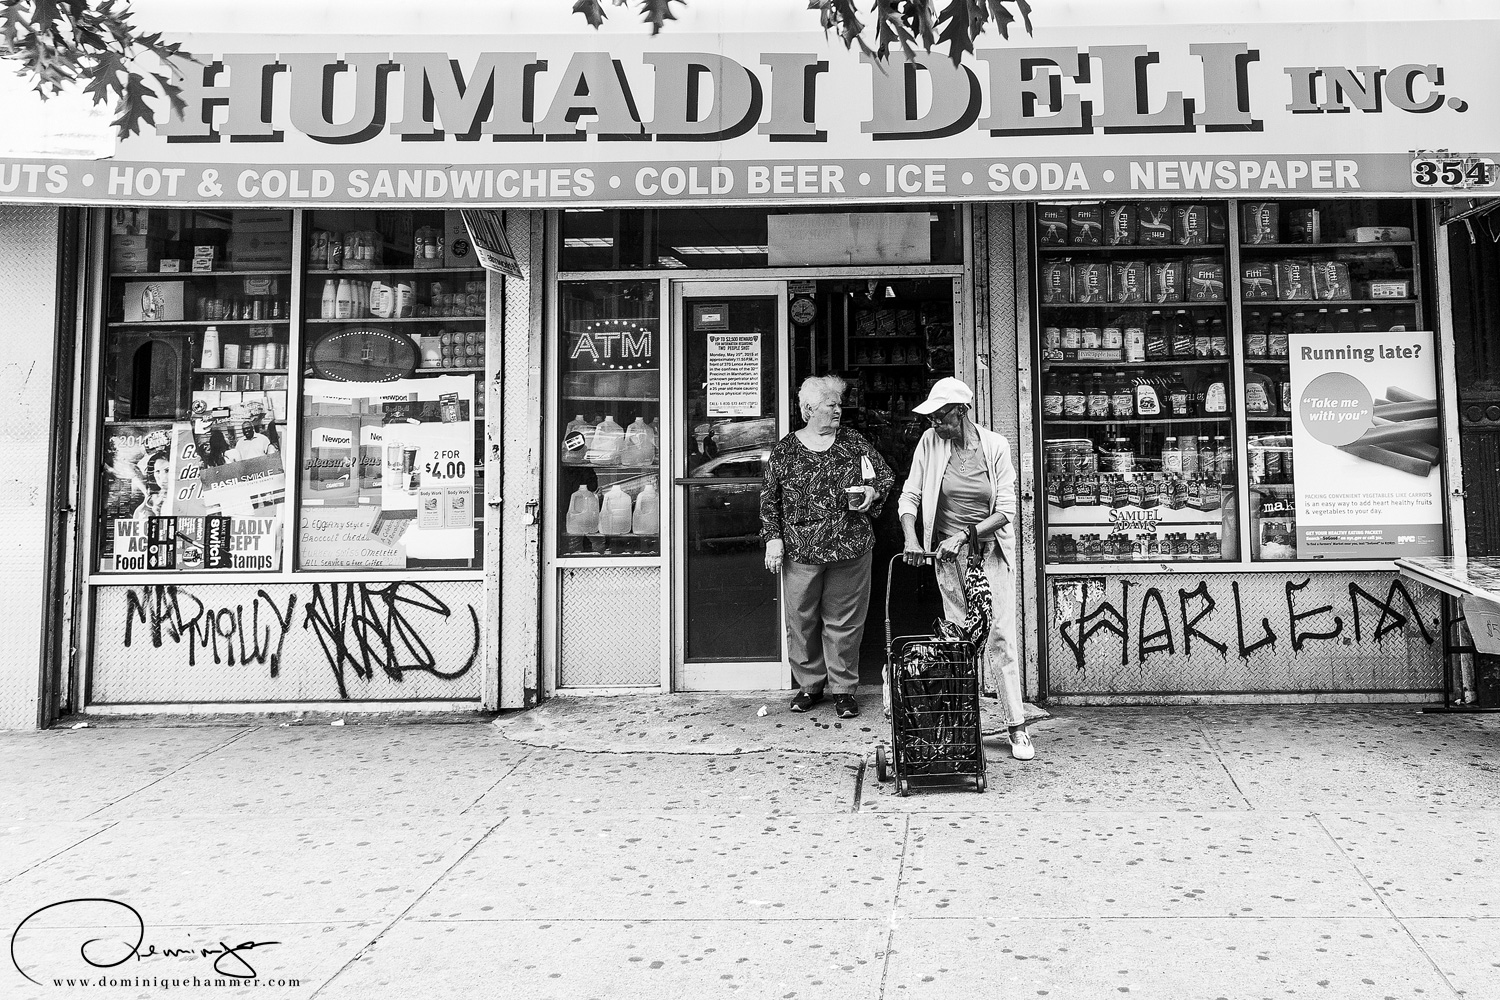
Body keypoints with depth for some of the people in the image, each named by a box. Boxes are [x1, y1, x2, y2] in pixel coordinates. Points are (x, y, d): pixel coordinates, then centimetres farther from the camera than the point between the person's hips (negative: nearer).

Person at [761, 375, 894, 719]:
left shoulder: (852, 441, 7)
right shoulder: (785, 449, 4)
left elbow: (885, 475, 13)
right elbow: (769, 498, 7)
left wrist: (872, 491, -8)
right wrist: (773, 537, -1)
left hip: (849, 548, 1)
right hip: (800, 550, 0)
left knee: (844, 622, 5)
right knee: (802, 620, 6)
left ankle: (843, 688, 18)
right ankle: (810, 684, 23)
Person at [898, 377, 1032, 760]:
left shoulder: (995, 445, -5)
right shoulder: (930, 442, -2)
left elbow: (1005, 511, -7)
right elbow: (909, 497, -1)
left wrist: (966, 534, -17)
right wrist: (911, 538, -16)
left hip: (992, 547, -1)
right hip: (950, 552, 1)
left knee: (1000, 637, -3)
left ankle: (1017, 727, 5)